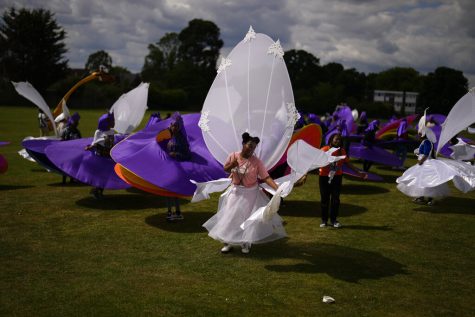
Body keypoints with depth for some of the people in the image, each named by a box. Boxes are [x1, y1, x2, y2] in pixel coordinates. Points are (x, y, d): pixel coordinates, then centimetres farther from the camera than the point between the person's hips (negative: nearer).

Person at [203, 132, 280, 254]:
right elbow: (225, 169, 6)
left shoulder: (257, 162, -16)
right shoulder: (233, 156, -9)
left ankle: (246, 243, 25)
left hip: (250, 194, -2)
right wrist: (232, 165, -17)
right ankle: (228, 242, 25)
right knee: (231, 217, 9)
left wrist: (277, 188, -34)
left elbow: (266, 177, -20)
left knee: (249, 219, 5)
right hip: (236, 192, 2)